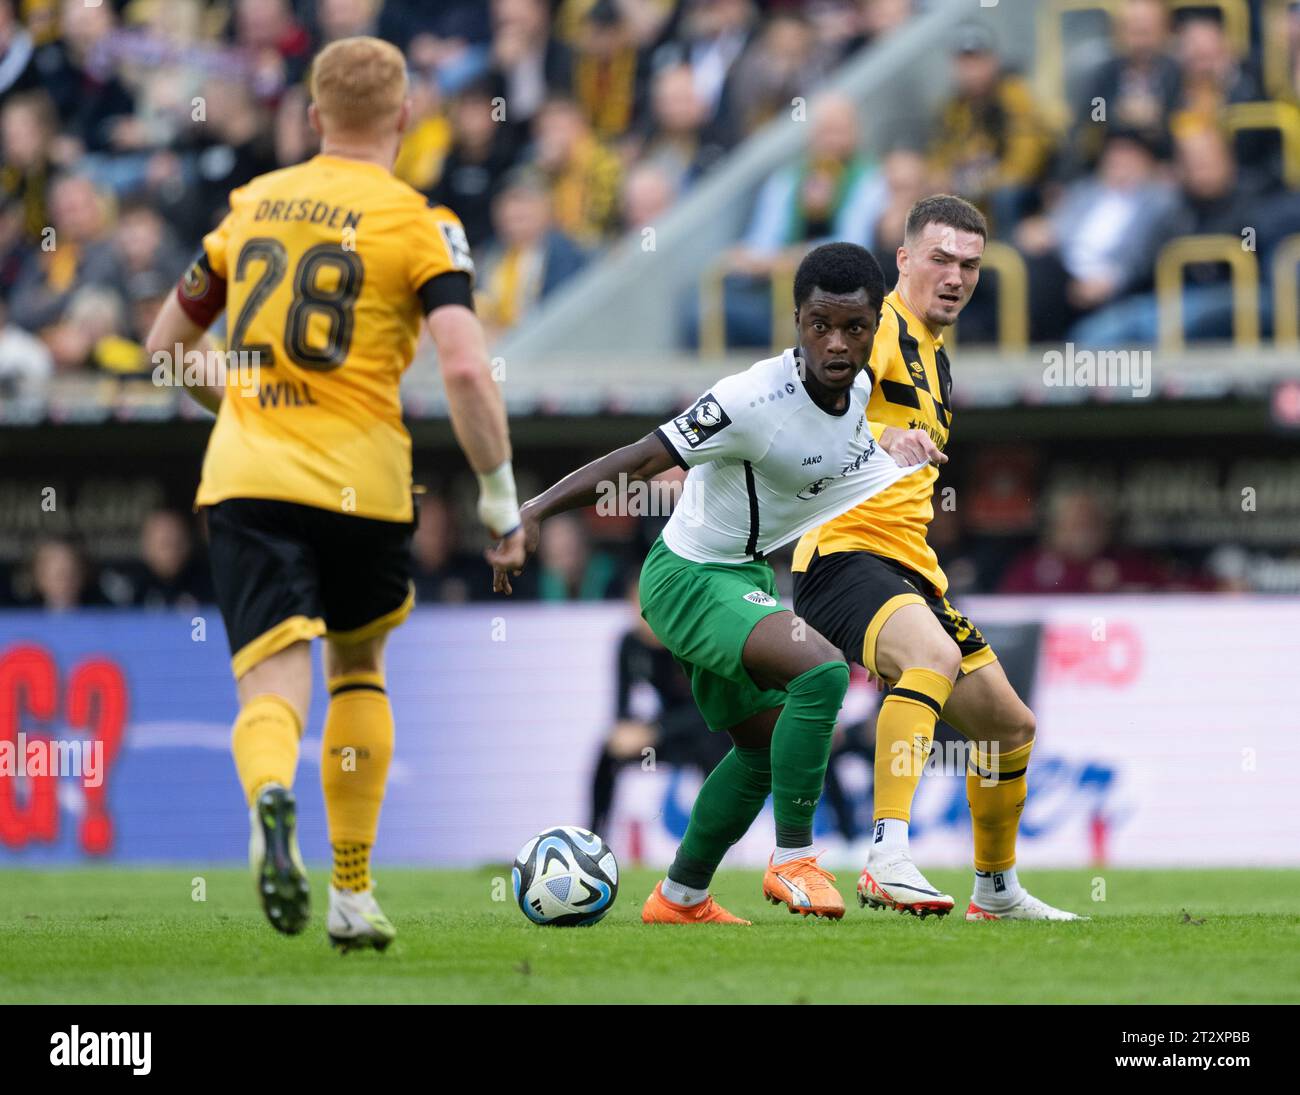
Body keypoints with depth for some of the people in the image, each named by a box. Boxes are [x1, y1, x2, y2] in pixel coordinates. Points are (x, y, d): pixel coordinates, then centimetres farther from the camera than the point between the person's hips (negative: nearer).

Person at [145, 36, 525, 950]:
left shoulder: (253, 204, 13)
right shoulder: (419, 224, -1)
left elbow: (165, 344, 22)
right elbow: (465, 369, -14)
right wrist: (501, 497, -5)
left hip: (245, 476, 1)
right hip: (359, 481, -1)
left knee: (274, 685, -7)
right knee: (360, 665, 23)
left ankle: (269, 794, -43)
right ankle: (353, 896, 22)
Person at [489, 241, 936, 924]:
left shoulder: (858, 388, -4)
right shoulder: (754, 400, -29)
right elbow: (642, 460, -26)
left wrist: (907, 456, 6)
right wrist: (535, 510, -31)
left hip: (744, 580, 10)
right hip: (689, 578, -10)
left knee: (766, 747, 21)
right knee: (820, 670, -29)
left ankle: (681, 900, 37)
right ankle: (793, 861, -19)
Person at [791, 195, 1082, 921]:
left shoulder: (937, 356, 20)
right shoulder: (880, 327, -9)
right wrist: (878, 440, -48)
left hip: (908, 566, 10)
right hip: (845, 554, -10)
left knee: (1011, 726, 15)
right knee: (936, 653, -37)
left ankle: (997, 892, 36)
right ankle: (888, 859, -45)